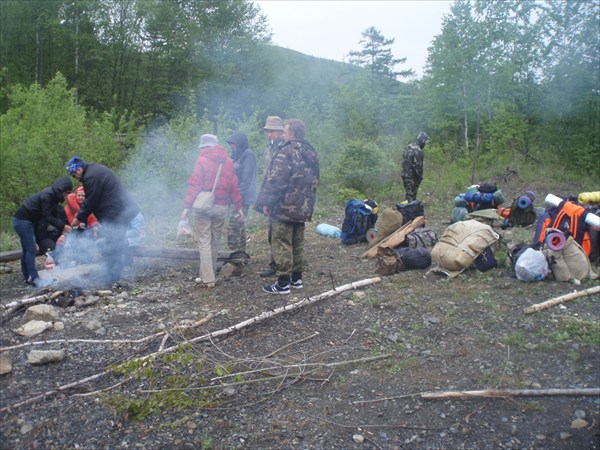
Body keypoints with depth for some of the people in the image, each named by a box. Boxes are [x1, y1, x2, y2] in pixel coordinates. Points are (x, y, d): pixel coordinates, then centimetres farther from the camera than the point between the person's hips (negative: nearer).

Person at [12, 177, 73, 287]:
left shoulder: (53, 196, 6)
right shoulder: (47, 195, -23)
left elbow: (53, 215, 5)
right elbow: (47, 216, -25)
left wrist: (64, 225, -6)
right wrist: (62, 226, -26)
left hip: (28, 221, 10)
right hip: (22, 221, -10)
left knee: (27, 250, 13)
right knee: (31, 250, -11)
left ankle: (27, 277, 19)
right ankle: (34, 278, -9)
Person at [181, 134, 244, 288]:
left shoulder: (202, 161, -6)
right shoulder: (228, 162, 8)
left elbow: (194, 186, -11)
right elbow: (234, 187, 6)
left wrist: (187, 207, -9)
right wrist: (239, 207, 10)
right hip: (221, 207, 5)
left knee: (204, 243, 0)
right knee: (215, 243, 14)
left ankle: (208, 279, -2)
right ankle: (208, 274, 24)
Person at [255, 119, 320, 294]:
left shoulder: (286, 153, -16)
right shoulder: (311, 154, 12)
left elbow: (275, 181, -20)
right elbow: (314, 181, 19)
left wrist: (267, 203, -12)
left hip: (284, 207, -9)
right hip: (303, 208, 9)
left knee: (282, 245, -3)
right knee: (298, 243, 16)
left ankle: (283, 283, 1)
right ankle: (296, 278, 24)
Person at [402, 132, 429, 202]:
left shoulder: (408, 147, 8)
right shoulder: (418, 151, -20)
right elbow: (418, 166, -21)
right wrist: (420, 177, -9)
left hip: (405, 175, 9)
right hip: (412, 177, -9)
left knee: (409, 194, 19)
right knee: (411, 196, -1)